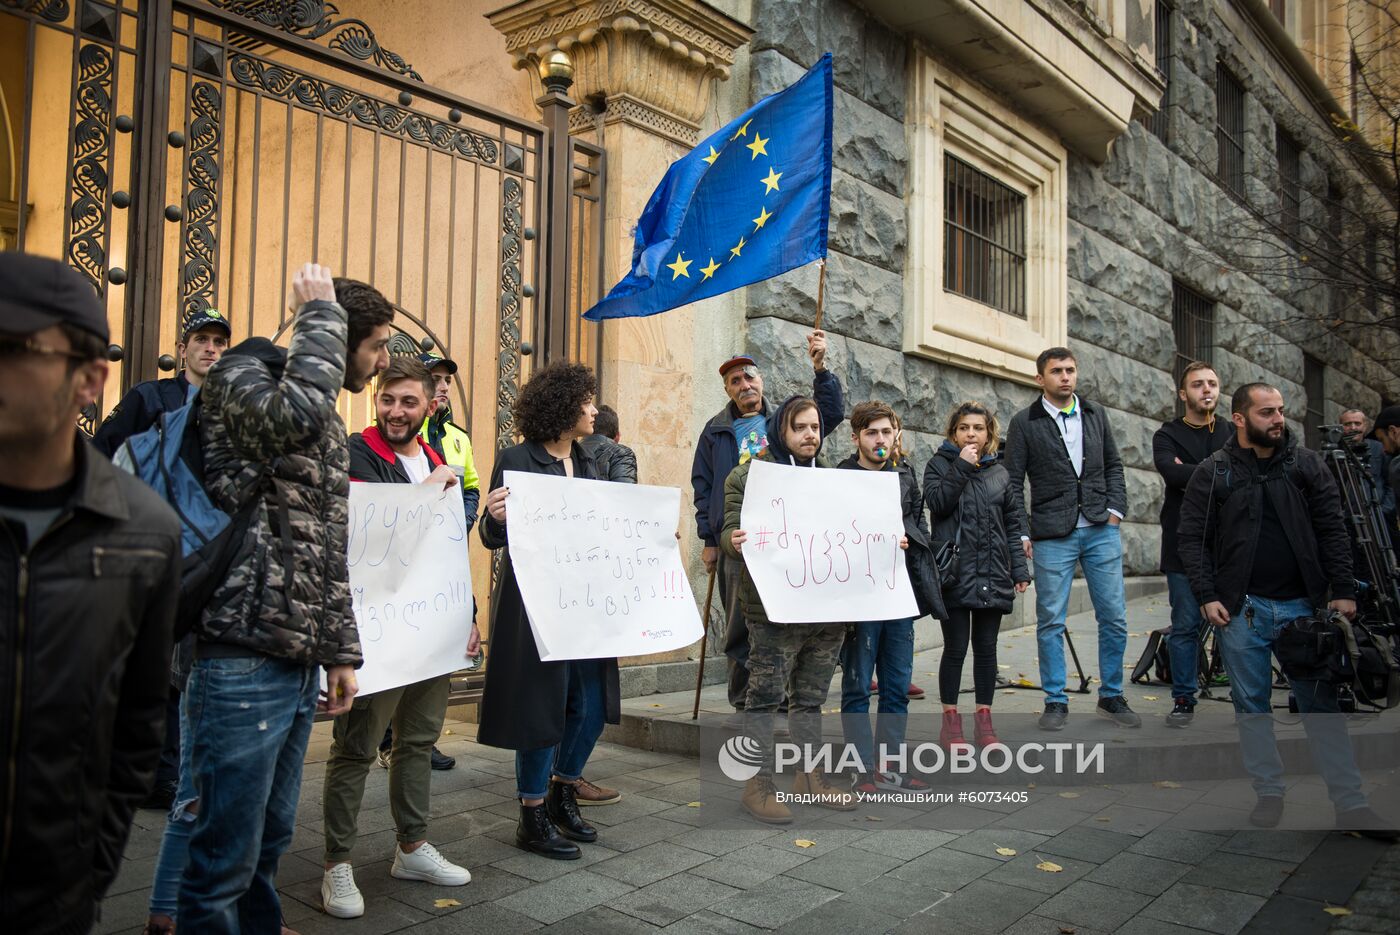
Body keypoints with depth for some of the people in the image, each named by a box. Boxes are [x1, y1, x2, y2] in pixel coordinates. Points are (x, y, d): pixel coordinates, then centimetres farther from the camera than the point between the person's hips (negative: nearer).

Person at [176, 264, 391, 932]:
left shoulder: (330, 427, 20)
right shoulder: (239, 375, -5)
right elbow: (298, 412, -30)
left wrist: (341, 651, 19)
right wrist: (323, 313, -14)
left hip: (299, 663, 9)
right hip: (242, 661, -8)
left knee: (270, 839, 18)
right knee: (226, 857, -1)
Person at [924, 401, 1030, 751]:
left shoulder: (999, 474, 14)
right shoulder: (940, 464, 4)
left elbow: (1013, 523, 13)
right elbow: (937, 502, -14)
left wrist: (1019, 568, 7)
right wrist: (962, 467, -14)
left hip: (992, 575, 4)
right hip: (955, 573, -3)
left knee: (986, 648, 8)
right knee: (955, 647, -1)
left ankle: (983, 720, 17)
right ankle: (950, 720, 11)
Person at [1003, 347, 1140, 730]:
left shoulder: (1095, 414, 12)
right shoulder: (1025, 422, 0)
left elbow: (1113, 465, 18)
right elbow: (1013, 482, -1)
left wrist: (1115, 508, 4)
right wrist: (1020, 534, -7)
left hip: (1101, 530, 3)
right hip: (1053, 536, -3)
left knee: (1114, 617, 5)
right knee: (1051, 621, 2)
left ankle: (1112, 697, 19)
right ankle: (1056, 702, 13)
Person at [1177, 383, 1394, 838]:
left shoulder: (1307, 464, 5)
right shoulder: (1212, 473, 1)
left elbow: (1332, 530, 5)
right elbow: (1193, 539, 0)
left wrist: (1342, 590, -2)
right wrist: (1207, 596, -8)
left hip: (1303, 605, 1)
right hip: (1241, 609, -1)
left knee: (1321, 704, 4)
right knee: (1252, 706, 7)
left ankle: (1351, 805, 10)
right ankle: (1269, 795, 19)